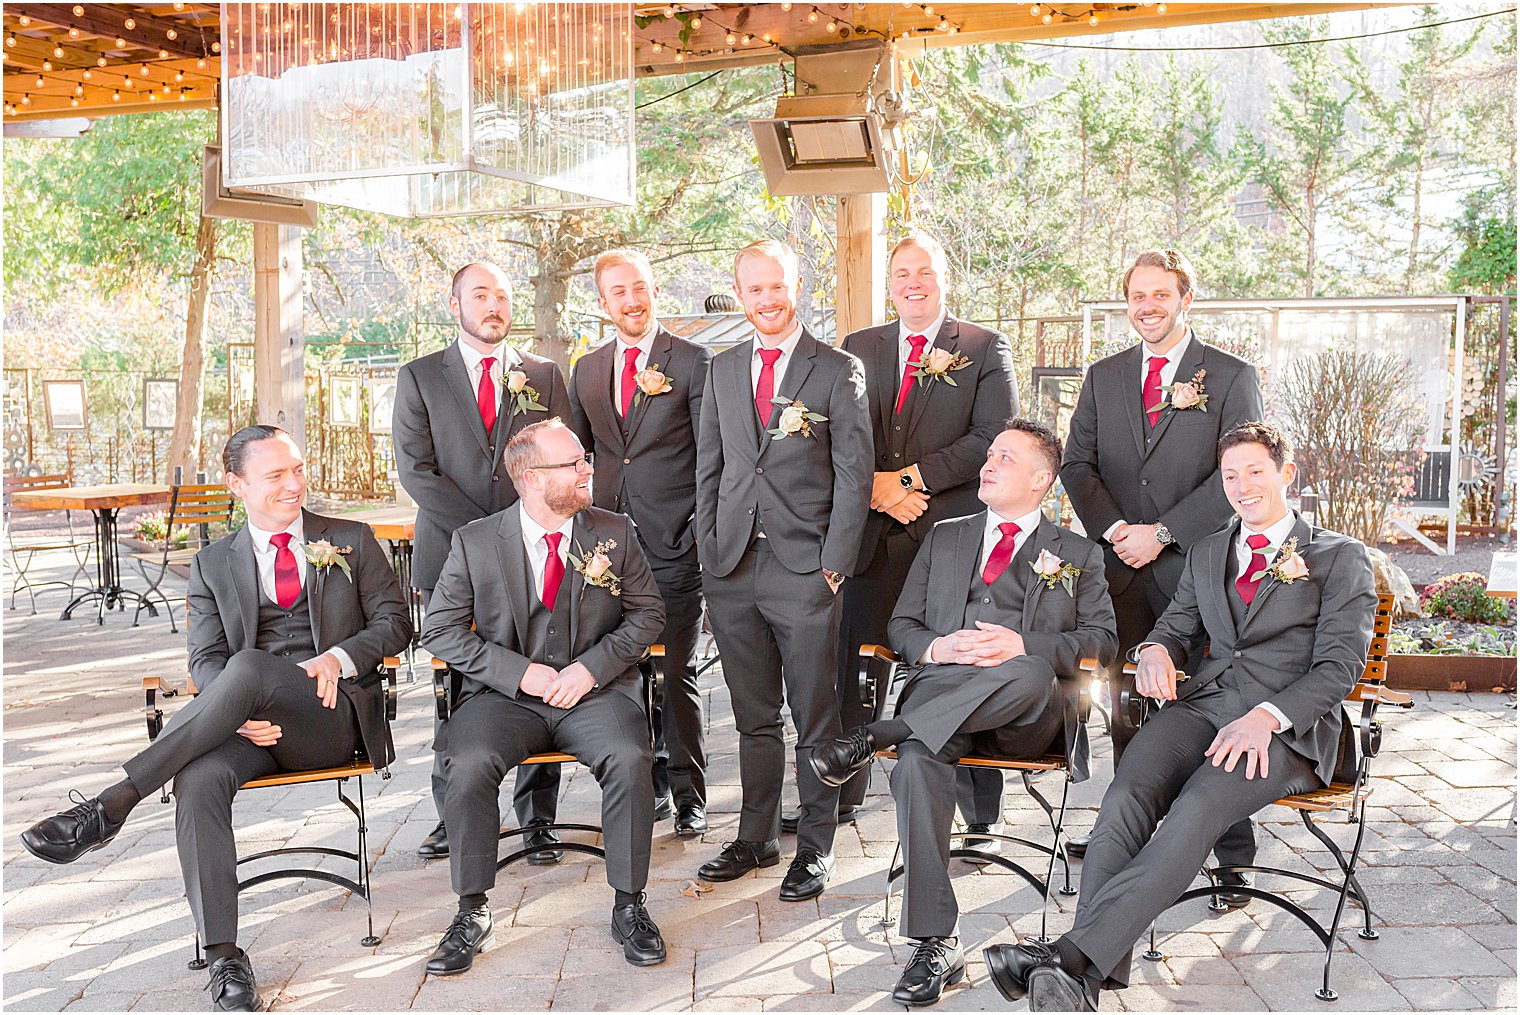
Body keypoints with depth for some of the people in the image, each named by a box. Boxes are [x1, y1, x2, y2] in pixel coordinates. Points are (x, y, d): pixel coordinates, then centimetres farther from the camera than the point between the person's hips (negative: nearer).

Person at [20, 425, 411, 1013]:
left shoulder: (352, 541, 15)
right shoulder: (213, 565, 18)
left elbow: (394, 622, 10)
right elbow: (205, 660, 8)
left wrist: (339, 657, -10)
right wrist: (240, 716, -14)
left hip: (331, 715, -2)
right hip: (250, 719, 2)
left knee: (247, 668, -34)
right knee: (198, 779, -32)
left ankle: (112, 806, -29)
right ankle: (224, 959, -27)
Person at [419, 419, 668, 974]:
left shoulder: (615, 533, 5)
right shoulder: (475, 541, 0)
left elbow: (648, 612, 7)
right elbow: (441, 629, 1)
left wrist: (592, 667, -10)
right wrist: (519, 671, -12)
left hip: (594, 690, 0)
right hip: (506, 694, 0)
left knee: (629, 759, -29)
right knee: (470, 764, -29)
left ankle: (629, 905, -10)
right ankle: (473, 915, -10)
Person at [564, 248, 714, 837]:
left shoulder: (693, 362, -1)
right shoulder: (587, 370, 14)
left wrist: (706, 537, -8)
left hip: (675, 545, -4)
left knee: (677, 673, 1)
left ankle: (688, 796, 14)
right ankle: (650, 786, 23)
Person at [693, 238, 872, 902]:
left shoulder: (839, 371, -1)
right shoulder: (722, 370, 13)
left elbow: (854, 476, -4)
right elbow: (708, 466, 14)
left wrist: (833, 566, -10)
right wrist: (710, 549, 6)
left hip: (805, 571, -4)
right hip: (731, 571, 4)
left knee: (815, 718, 5)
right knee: (754, 716, 13)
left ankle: (815, 847, 19)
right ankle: (757, 838, 26)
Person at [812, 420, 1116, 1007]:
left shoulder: (1078, 556, 21)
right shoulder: (945, 538, 27)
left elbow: (1101, 642, 9)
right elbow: (902, 626, 22)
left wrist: (1022, 645, -9)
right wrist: (938, 647, -3)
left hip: (1029, 715, -1)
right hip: (943, 692, 1)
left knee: (1031, 672, -39)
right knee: (917, 762, -33)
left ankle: (879, 736, -37)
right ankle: (934, 947, -29)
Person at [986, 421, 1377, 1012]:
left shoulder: (1340, 558, 11)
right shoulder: (1207, 552, 27)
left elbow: (1339, 665, 0)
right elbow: (1179, 626, 26)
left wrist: (1267, 717, -17)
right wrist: (1156, 650, -1)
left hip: (1287, 726, -4)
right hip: (1202, 704, 4)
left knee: (1196, 811, -33)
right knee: (1125, 801, -28)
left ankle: (1071, 958, -42)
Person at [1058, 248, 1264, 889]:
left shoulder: (1232, 376, 2)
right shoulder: (1104, 377, 14)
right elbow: (1077, 463, 9)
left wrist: (1162, 533, -13)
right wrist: (1112, 529, -7)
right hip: (1122, 569, 4)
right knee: (1125, 707, 10)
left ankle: (1233, 852, 8)